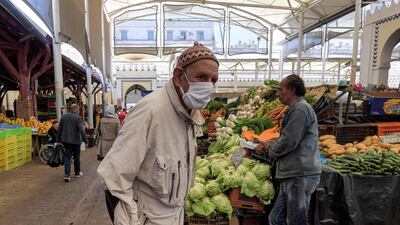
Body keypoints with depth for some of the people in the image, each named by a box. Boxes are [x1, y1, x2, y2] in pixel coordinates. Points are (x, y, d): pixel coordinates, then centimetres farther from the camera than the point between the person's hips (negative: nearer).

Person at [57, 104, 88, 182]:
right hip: (75, 140, -4)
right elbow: (81, 130, -18)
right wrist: (85, 139, -12)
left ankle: (67, 175, -6)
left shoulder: (63, 116, 5)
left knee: (67, 157, 5)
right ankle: (77, 173, 25)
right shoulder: (77, 117, -13)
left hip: (65, 140, 4)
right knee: (76, 157, 11)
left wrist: (58, 139, 19)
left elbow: (60, 129, 11)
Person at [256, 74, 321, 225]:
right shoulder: (296, 109, 20)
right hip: (293, 175, 10)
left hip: (300, 175, -10)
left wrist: (270, 150, -1)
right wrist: (270, 144, 15)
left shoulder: (300, 109, -14)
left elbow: (288, 142, -19)